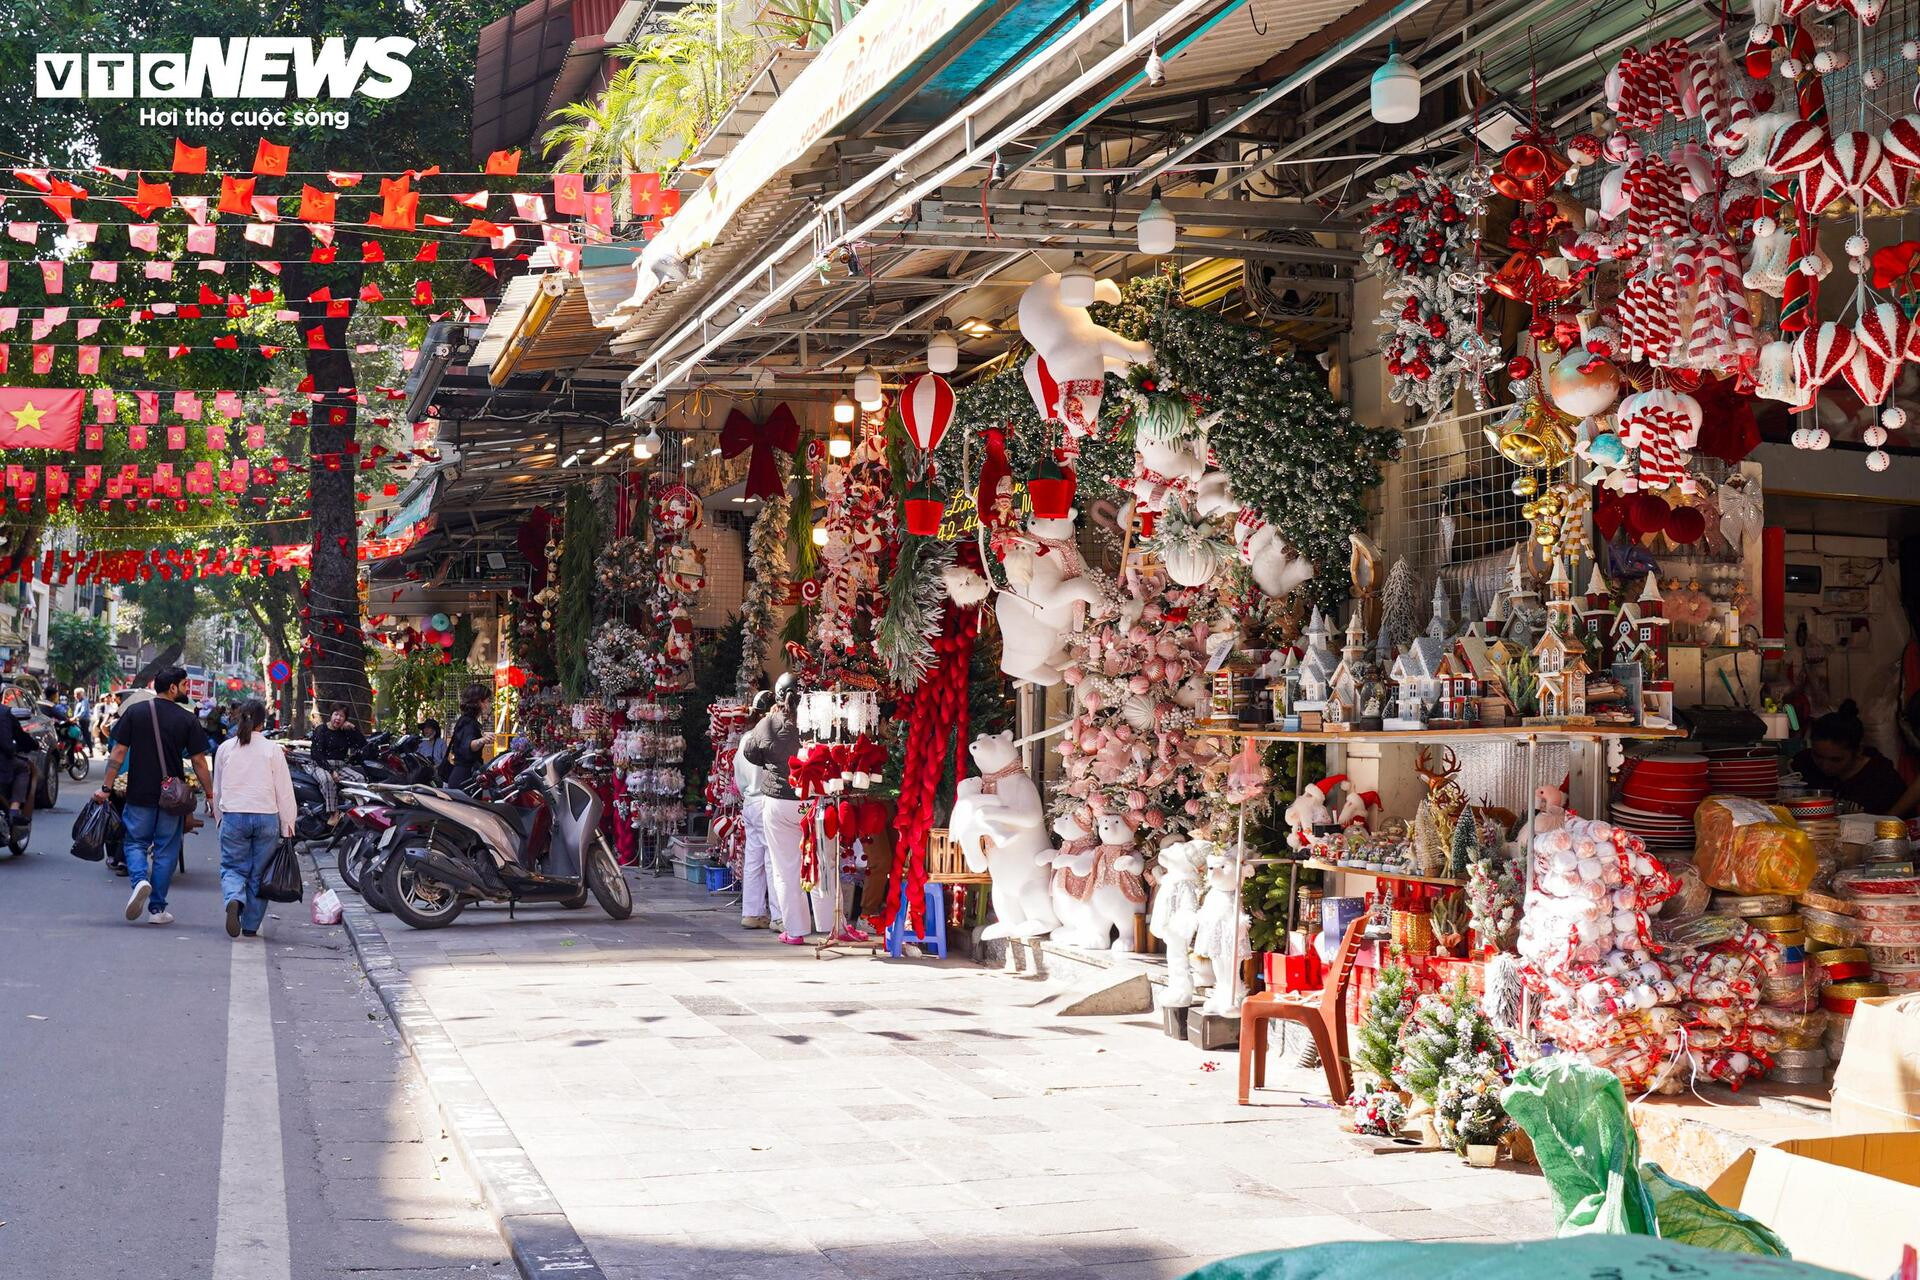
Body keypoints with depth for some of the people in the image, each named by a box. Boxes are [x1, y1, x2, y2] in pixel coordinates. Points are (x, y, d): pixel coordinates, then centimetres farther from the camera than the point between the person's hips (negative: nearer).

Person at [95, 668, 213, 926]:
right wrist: (210, 794, 5)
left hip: (139, 794, 1)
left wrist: (106, 788, 2)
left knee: (135, 842, 14)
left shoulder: (135, 712, -1)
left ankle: (140, 879, -15)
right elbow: (198, 761, -4)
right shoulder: (187, 719, -5)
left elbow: (119, 753, -3)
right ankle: (157, 908, 10)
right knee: (166, 850, 8)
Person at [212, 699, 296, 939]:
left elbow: (217, 789, 13)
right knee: (259, 873, 8)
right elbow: (284, 791, -1)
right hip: (266, 817, -1)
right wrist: (287, 827, 5)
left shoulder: (225, 748, 5)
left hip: (233, 816, 1)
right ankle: (251, 926, 11)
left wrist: (219, 818, 25)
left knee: (232, 868, 7)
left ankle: (234, 900, -25)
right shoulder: (272, 749, -2)